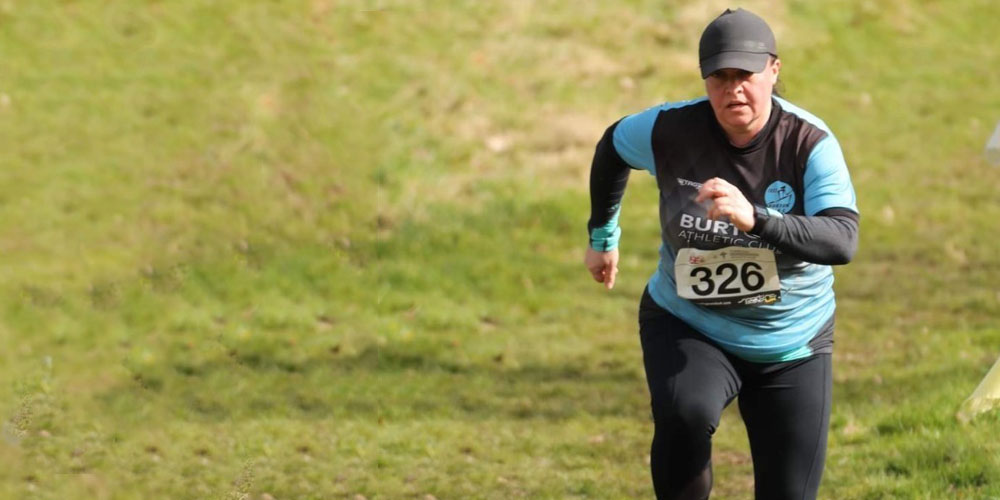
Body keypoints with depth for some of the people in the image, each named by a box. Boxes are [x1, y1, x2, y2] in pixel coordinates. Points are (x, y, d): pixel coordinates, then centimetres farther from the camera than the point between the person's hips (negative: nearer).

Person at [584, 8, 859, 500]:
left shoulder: (810, 143, -18)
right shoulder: (669, 130, -13)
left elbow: (843, 242, -32)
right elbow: (613, 145, 11)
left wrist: (754, 219, -47)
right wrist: (603, 237, 21)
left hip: (791, 347, 0)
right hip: (687, 328, 0)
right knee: (684, 416, -34)